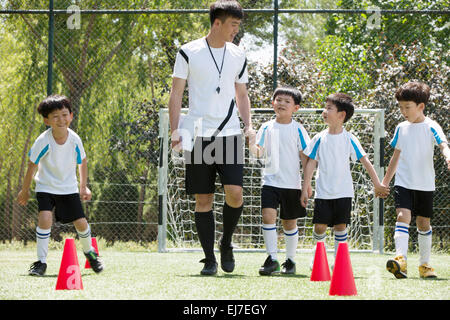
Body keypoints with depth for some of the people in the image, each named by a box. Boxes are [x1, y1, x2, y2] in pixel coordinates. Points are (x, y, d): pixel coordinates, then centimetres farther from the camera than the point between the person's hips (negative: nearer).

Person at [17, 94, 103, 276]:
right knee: (45, 218, -23)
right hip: (46, 187, -2)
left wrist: (84, 187, 4)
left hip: (69, 188, 2)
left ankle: (89, 252, 32)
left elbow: (82, 162, 4)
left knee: (81, 222, 0)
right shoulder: (43, 142, -23)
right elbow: (32, 165, -10)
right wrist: (25, 191, -1)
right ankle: (41, 262, -9)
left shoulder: (75, 140, -15)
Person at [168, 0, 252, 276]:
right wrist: (175, 130, -6)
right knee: (204, 199, -1)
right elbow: (176, 93, 3)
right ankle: (209, 259, 7)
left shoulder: (238, 56, 10)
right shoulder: (189, 53, 0)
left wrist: (249, 125, 5)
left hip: (229, 134, 2)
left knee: (235, 193, -13)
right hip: (198, 136, -2)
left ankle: (226, 244, 11)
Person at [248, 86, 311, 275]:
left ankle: (290, 260, 23)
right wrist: (251, 144, -16)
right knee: (268, 216, -17)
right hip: (270, 180, 1)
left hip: (292, 184, -1)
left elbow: (305, 157, 2)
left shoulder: (298, 130, 0)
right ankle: (272, 259, -16)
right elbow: (258, 152, 5)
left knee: (289, 223, 8)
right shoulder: (266, 128, 6)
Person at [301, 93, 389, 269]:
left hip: (343, 192, -1)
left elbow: (365, 161, 1)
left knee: (340, 226, 0)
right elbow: (311, 163, 4)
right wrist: (305, 189, 0)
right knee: (320, 226, -6)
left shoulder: (349, 139, -2)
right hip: (323, 192, 1)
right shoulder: (319, 139, 1)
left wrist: (377, 185, -1)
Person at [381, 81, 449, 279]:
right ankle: (400, 260, -31)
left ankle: (425, 264, 21)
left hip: (425, 184, -2)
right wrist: (385, 182, 19)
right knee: (403, 217, -17)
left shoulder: (431, 127, -5)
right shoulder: (401, 129, 7)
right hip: (403, 182, 2)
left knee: (423, 223, 8)